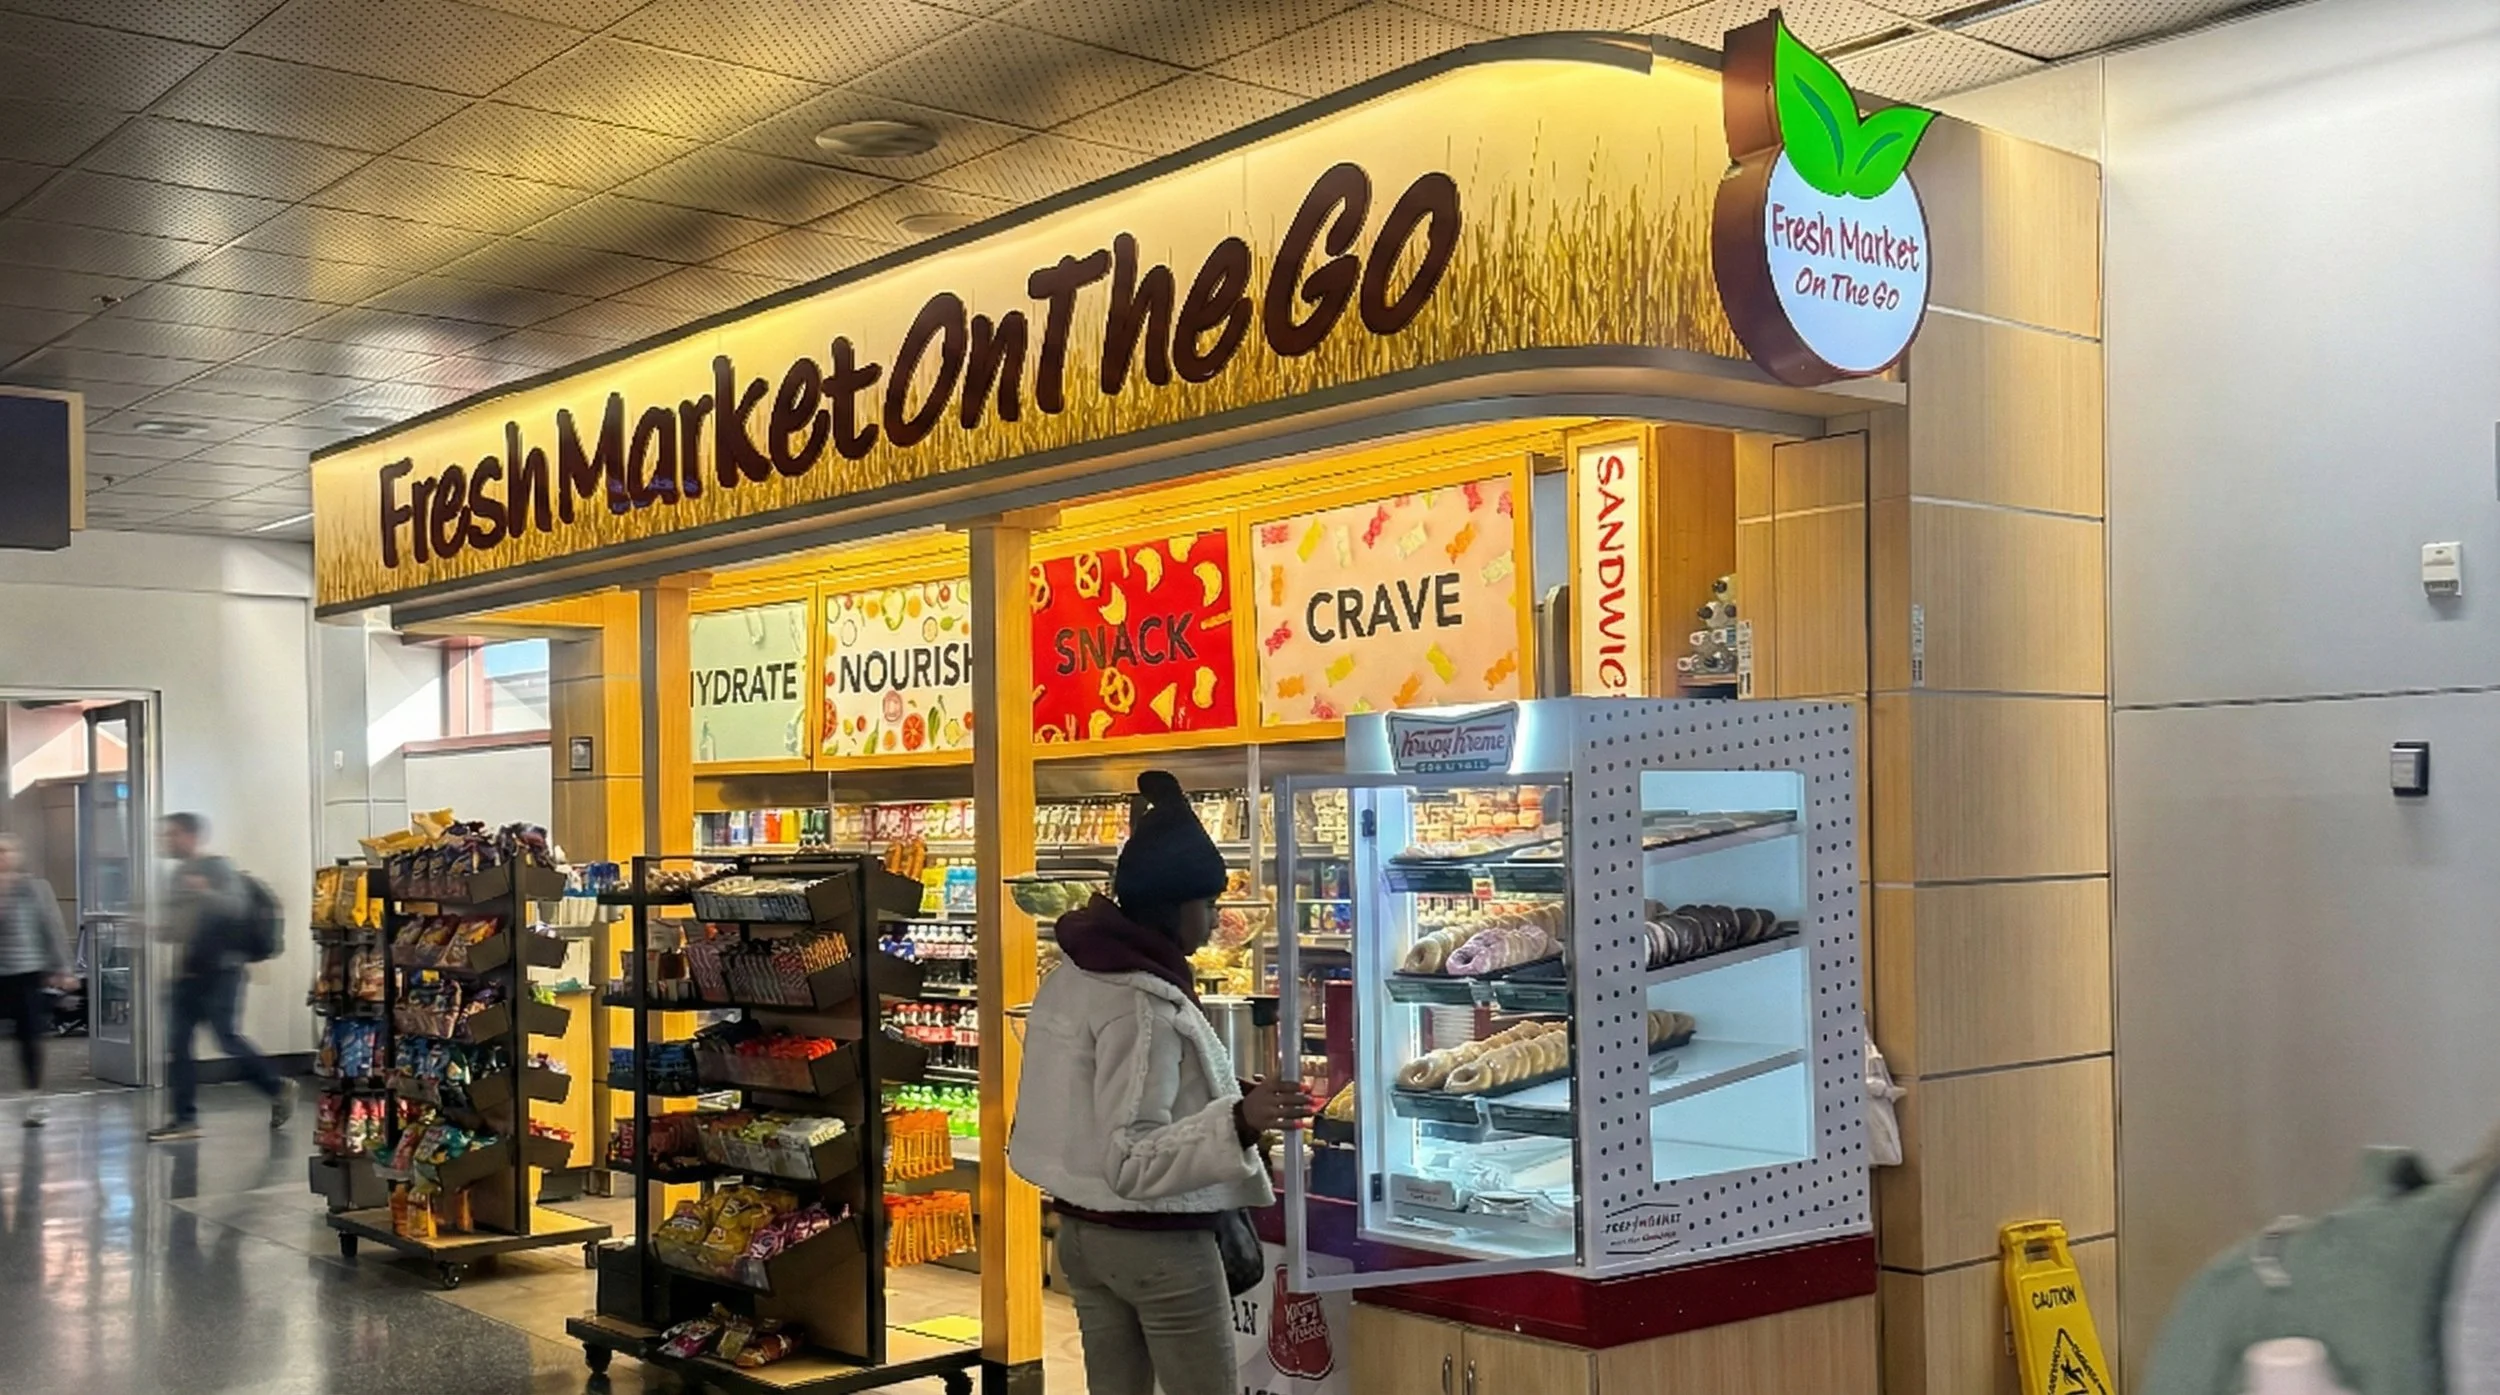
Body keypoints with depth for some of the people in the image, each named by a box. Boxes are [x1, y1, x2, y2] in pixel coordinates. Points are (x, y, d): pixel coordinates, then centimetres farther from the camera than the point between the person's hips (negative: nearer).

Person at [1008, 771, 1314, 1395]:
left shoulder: (1071, 977, 4)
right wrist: (1238, 1123, -37)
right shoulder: (1144, 1004, -23)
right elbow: (1131, 1163, -26)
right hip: (1158, 1245, -9)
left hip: (1082, 1231, 9)